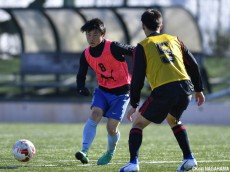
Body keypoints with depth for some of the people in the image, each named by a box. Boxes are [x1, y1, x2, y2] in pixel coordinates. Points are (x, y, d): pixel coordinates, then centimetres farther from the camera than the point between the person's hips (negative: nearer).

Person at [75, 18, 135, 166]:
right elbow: (81, 75, 5)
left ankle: (110, 153, 22)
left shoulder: (113, 48, -21)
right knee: (95, 115, -21)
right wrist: (81, 87, -16)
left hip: (121, 92, -4)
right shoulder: (86, 55, -4)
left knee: (111, 127, -8)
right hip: (103, 90, 4)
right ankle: (84, 151, -29)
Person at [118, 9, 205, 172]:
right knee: (173, 120, 33)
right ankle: (189, 158, 22)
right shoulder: (174, 40, 22)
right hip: (185, 88, 5)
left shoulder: (143, 46, 9)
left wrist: (134, 105, 10)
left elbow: (137, 77, 4)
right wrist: (199, 90, 30)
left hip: (163, 91, -5)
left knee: (138, 123, 11)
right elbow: (193, 65, 21)